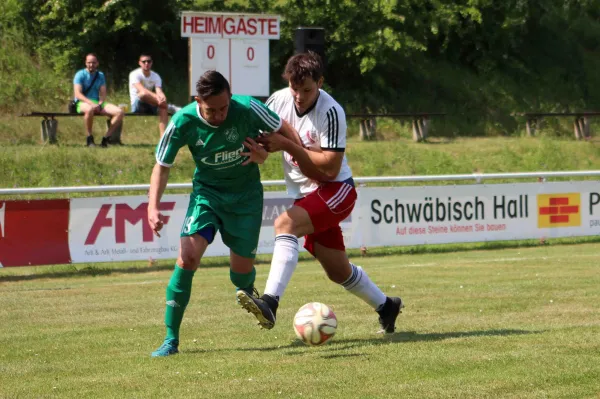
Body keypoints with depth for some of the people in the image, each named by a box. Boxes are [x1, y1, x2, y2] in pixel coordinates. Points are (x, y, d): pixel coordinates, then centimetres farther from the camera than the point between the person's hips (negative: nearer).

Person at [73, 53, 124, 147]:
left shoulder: (100, 75, 16)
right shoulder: (80, 75, 0)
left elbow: (103, 94, 10)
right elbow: (78, 94, -11)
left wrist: (99, 104, -13)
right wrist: (92, 104, -24)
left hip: (98, 103, 5)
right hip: (82, 103, -5)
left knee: (119, 112, -18)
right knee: (90, 109, -44)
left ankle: (106, 138, -13)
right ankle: (89, 138, -26)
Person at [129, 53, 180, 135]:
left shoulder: (156, 77, 5)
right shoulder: (135, 74, -9)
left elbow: (159, 91, -12)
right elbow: (141, 90, -26)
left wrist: (162, 97, -39)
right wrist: (157, 96, -42)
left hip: (151, 106, 4)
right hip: (137, 105, -4)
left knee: (163, 107, -30)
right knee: (143, 94, -37)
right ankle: (170, 107, -28)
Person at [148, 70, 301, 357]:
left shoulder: (248, 109, -23)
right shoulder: (183, 123, -20)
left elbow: (285, 131, -5)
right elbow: (162, 167, -8)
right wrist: (153, 207, -21)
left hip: (246, 195, 0)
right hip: (207, 193, 0)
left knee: (242, 271, 2)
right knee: (187, 258, -20)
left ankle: (247, 292, 44)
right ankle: (171, 339, -11)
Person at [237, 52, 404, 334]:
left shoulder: (331, 112, -22)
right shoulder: (279, 100, -5)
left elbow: (330, 168, -24)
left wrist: (287, 145, -27)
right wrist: (259, 147, -16)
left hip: (336, 189, -7)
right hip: (305, 194, 7)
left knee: (285, 224, -32)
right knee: (338, 270, 16)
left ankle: (270, 303, -42)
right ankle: (386, 306, 40)